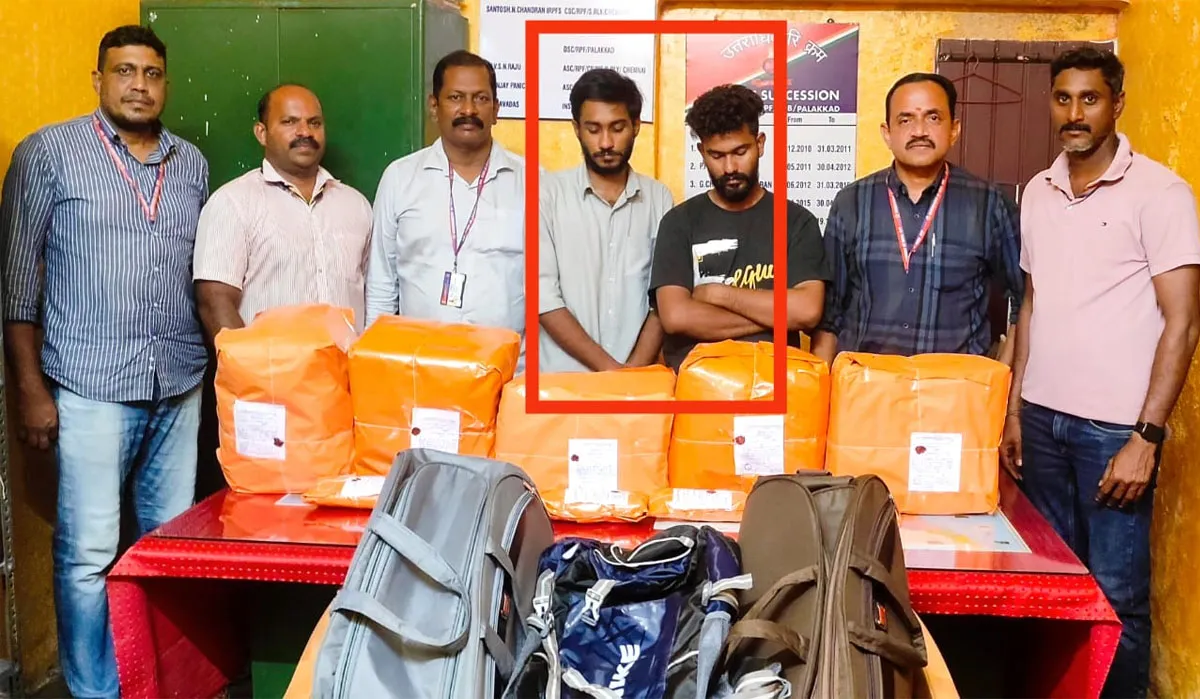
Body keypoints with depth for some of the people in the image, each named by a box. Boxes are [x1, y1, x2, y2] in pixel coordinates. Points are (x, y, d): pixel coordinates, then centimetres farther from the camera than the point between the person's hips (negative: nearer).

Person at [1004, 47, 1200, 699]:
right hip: (1043, 418, 5)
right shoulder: (1038, 192, 10)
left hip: (1114, 426, -5)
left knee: (1117, 593, 2)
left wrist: (1147, 436, -14)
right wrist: (1013, 409, 13)